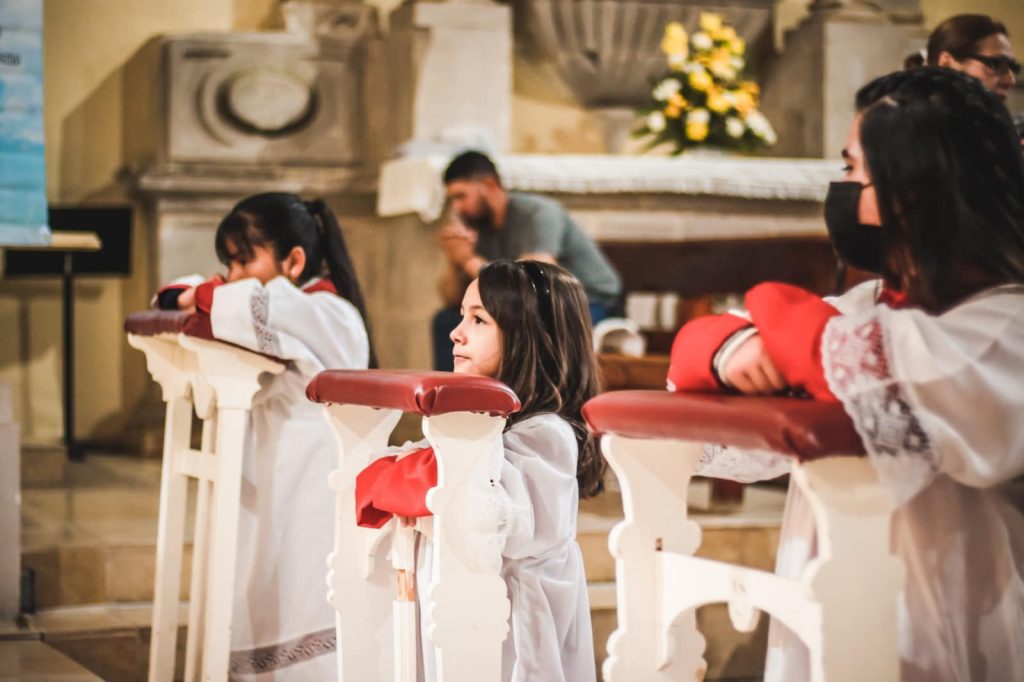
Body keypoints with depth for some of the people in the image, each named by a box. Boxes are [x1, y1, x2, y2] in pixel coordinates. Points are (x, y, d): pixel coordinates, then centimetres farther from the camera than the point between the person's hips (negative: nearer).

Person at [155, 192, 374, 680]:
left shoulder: (326, 313, -12)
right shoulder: (285, 313, 17)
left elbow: (250, 308, -32)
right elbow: (179, 297, 23)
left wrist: (205, 297, -11)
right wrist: (186, 295, -1)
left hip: (313, 497, -9)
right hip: (271, 489, 9)